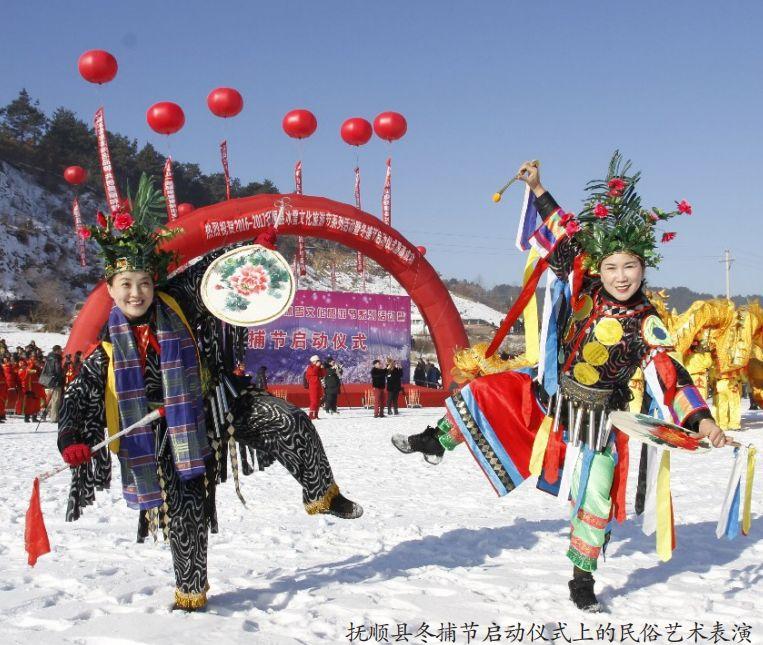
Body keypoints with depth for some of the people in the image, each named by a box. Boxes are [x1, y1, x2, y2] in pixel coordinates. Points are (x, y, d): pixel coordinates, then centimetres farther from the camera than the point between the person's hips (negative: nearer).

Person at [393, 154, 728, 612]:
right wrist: (539, 191, 0)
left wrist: (701, 419, -35)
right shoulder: (584, 293, -8)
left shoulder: (647, 325, -16)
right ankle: (437, 443, 22)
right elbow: (565, 238, 0)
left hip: (598, 421, -3)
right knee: (480, 392, -4)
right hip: (549, 400, 3)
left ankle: (583, 580, 20)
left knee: (594, 500, 1)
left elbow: (669, 377, -22)